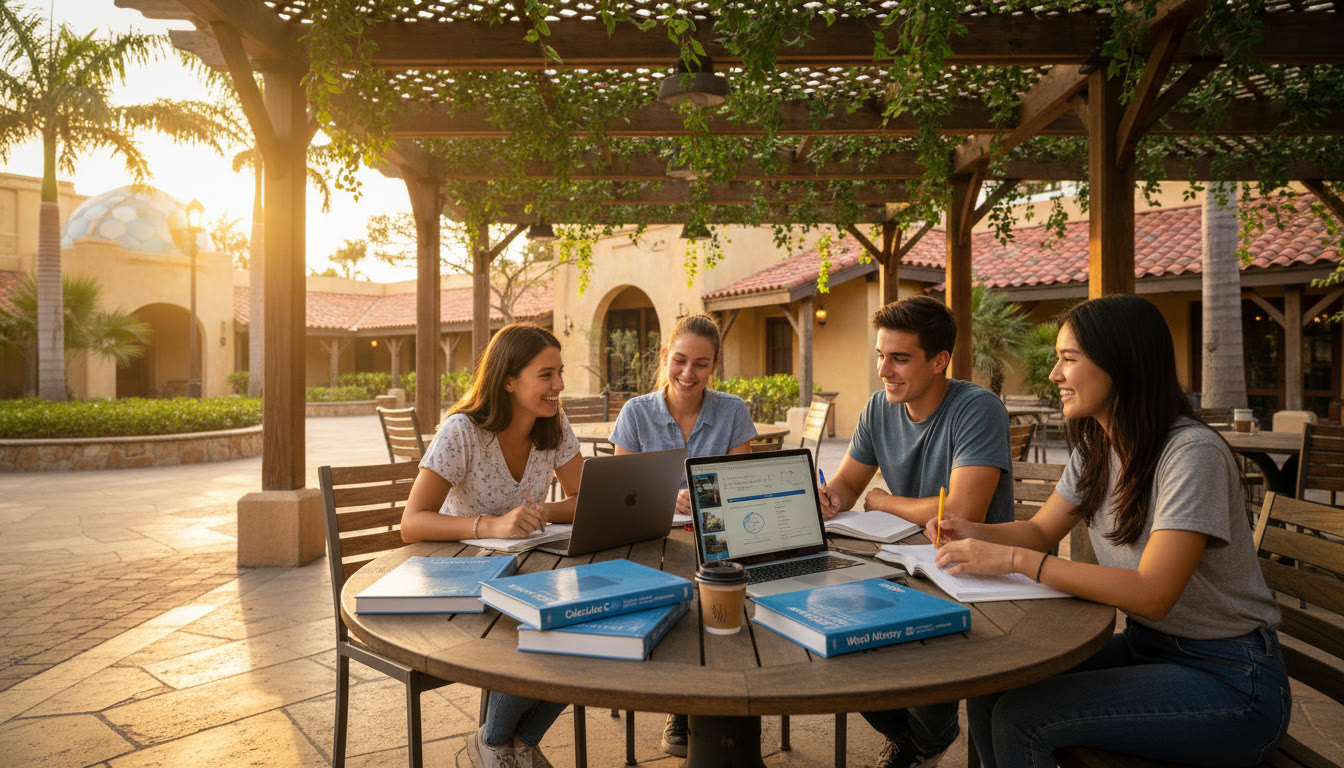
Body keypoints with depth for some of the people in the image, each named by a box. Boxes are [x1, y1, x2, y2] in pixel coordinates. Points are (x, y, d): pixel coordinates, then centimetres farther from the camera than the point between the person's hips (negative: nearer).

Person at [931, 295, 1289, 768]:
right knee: (988, 694, -9)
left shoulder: (1192, 452, -22)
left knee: (1019, 720, -21)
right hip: (1146, 648, 7)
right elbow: (1040, 531, 10)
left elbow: (1151, 594, -28)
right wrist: (976, 534, -11)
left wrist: (1015, 560, -30)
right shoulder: (1095, 448, 4)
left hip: (1229, 677, -7)